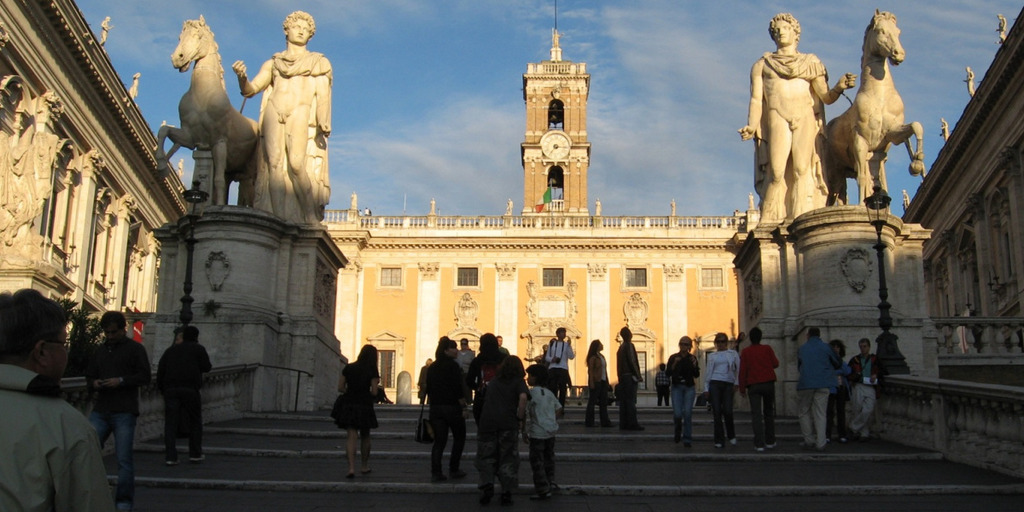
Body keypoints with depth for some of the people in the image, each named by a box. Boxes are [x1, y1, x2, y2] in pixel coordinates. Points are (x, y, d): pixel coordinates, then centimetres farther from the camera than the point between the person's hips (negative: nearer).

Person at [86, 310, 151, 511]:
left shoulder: (135, 349, 2)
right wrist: (94, 383, 0)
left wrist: (121, 381, -16)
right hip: (100, 410, 5)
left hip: (125, 412, -5)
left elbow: (145, 376, -4)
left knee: (124, 458, -1)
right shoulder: (100, 351, 19)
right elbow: (89, 375, 24)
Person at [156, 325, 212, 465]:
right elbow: (206, 367, 0)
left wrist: (161, 387, 16)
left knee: (170, 423, 4)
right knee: (194, 422, 10)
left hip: (170, 390, 3)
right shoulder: (198, 349, 5)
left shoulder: (170, 350, 16)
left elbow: (160, 369, 10)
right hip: (190, 389, -3)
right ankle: (195, 454, 15)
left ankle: (170, 456, -2)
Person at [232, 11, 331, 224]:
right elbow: (251, 89, 14)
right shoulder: (273, 63, 24)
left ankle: (311, 218, -11)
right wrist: (241, 77, -9)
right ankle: (280, 220, -16)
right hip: (274, 112, 3)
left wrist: (324, 123, -9)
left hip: (301, 112, -2)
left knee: (296, 163, -22)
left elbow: (323, 94, 7)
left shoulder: (318, 62, 20)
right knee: (274, 164, -13)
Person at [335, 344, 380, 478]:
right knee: (365, 437, 17)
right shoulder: (372, 371, -6)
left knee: (352, 437, -2)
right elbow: (374, 392, -9)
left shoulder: (348, 368, 4)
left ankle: (351, 468, -17)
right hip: (365, 406, -2)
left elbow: (340, 388, 4)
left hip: (349, 405, 2)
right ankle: (364, 466, 29)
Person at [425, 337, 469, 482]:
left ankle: (436, 472, 0)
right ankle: (453, 469, 12)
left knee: (439, 441, 7)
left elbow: (428, 389, 13)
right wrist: (464, 407, -10)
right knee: (459, 438, 12)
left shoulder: (432, 368, 10)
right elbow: (458, 389, -16)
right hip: (452, 407, -6)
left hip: (435, 408, 6)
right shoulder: (453, 366, -11)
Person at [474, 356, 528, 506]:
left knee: (486, 456, 12)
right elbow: (523, 397, -12)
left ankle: (487, 485, -6)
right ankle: (506, 492, 6)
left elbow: (483, 399, 30)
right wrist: (520, 418, -4)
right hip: (508, 423, -2)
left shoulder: (493, 381, 20)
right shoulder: (518, 382, 7)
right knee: (508, 458, 8)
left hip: (487, 422, 2)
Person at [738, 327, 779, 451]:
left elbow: (742, 371, -2)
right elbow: (775, 364, 0)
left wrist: (742, 388, 3)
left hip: (753, 386, -1)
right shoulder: (767, 349, 2)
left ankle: (759, 444, -10)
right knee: (769, 412, 15)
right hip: (769, 384, 1)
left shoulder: (745, 352, 0)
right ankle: (770, 441, 19)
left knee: (756, 414, -3)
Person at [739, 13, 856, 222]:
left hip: (806, 119, 1)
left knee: (803, 169, -16)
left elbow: (826, 97, 11)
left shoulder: (811, 63, 21)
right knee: (777, 173, -17)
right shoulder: (762, 65, 20)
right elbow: (756, 99, 8)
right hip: (777, 119, -1)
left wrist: (839, 88, -11)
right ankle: (769, 224, -15)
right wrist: (751, 127, -8)